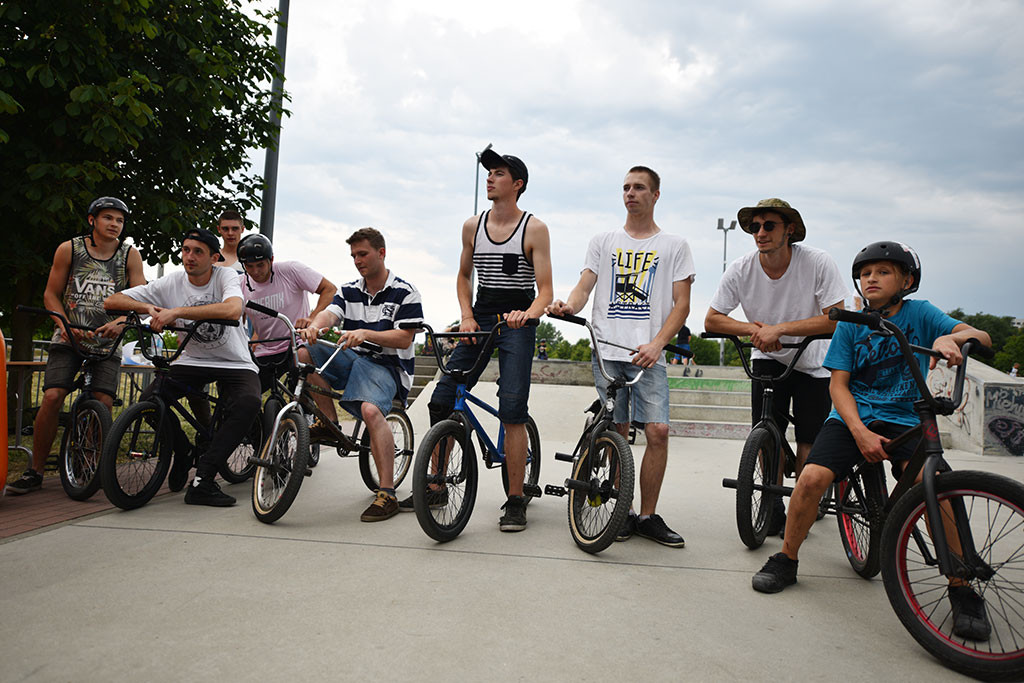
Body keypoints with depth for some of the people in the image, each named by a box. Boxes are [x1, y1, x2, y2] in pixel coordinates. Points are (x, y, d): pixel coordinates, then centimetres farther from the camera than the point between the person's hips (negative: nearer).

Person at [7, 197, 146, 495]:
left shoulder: (130, 255, 1)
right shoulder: (69, 249, 0)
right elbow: (51, 294, 4)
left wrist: (120, 322, -22)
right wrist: (65, 325, -13)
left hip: (107, 341, 1)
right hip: (69, 339, 0)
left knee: (103, 403, -13)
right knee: (52, 397, -14)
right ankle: (35, 471, -1)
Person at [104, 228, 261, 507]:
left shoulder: (225, 276, -14)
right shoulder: (171, 283, -6)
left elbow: (233, 310, -38)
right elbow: (111, 301, -4)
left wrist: (176, 311, -39)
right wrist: (150, 308, -23)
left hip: (235, 364, -3)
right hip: (193, 361, 3)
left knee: (248, 403, -32)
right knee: (149, 400, -20)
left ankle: (202, 481, -28)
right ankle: (183, 452, 10)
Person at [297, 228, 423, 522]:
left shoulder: (405, 293, -3)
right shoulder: (349, 291, 14)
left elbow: (404, 338, -12)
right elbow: (329, 313, -5)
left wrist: (365, 334, -27)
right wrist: (313, 326, -30)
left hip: (386, 366, -6)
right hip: (352, 358, 6)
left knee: (371, 409, -36)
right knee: (301, 354, -15)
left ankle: (387, 494, -31)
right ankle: (329, 421, -3)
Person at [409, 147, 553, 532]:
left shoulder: (534, 229, -3)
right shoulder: (472, 226, 10)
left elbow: (545, 289, -8)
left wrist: (529, 313, -29)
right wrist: (467, 317, 2)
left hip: (517, 325, -4)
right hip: (479, 320, 5)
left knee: (512, 412, -11)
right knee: (440, 401, -1)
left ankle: (515, 500, 0)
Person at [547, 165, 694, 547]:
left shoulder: (674, 246, 12)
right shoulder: (603, 242, 17)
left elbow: (681, 304, 5)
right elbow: (585, 286, 7)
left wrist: (657, 343, -11)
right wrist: (568, 304, -17)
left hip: (648, 355, -1)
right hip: (607, 351, 1)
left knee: (658, 430, -10)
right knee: (616, 433, 1)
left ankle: (648, 516, 4)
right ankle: (620, 512, 14)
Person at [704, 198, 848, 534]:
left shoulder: (818, 262, -22)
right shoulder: (741, 269, -15)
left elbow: (836, 319, -25)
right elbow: (712, 320, -9)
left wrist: (779, 328, -33)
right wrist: (754, 328, -26)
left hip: (813, 363, -1)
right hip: (768, 359, 1)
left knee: (809, 442, -2)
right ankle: (774, 506, 9)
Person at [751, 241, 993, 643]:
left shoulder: (919, 313, 4)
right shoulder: (851, 325, 5)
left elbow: (981, 336, -8)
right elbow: (838, 384, -1)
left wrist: (950, 338, -33)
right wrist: (861, 433, -16)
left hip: (904, 419, 0)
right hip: (852, 417, 1)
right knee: (812, 477, -24)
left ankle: (963, 590, -11)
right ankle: (786, 560, -2)